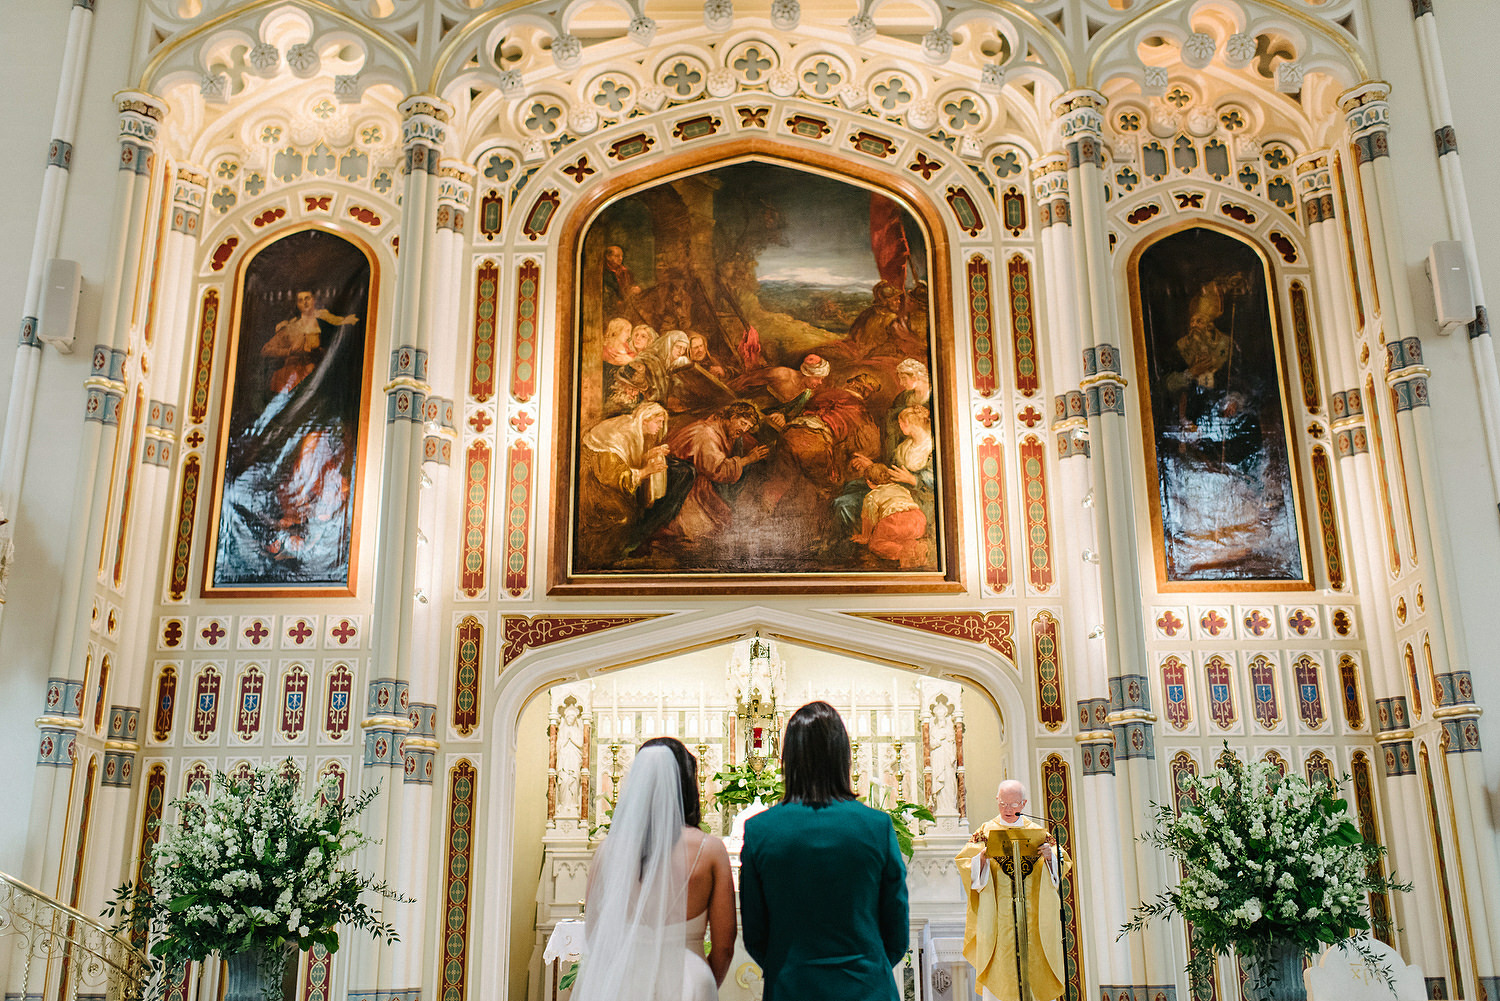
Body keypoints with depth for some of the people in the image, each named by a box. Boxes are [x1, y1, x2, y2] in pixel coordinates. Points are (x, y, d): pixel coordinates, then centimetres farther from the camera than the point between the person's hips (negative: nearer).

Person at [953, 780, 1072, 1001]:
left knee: (1034, 964, -1)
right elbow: (964, 862, -2)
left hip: (1032, 915, 1)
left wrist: (1050, 856, -18)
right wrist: (982, 858, -21)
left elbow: (1062, 863, 3)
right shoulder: (986, 831, 7)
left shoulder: (1037, 831, 10)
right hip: (997, 915, -1)